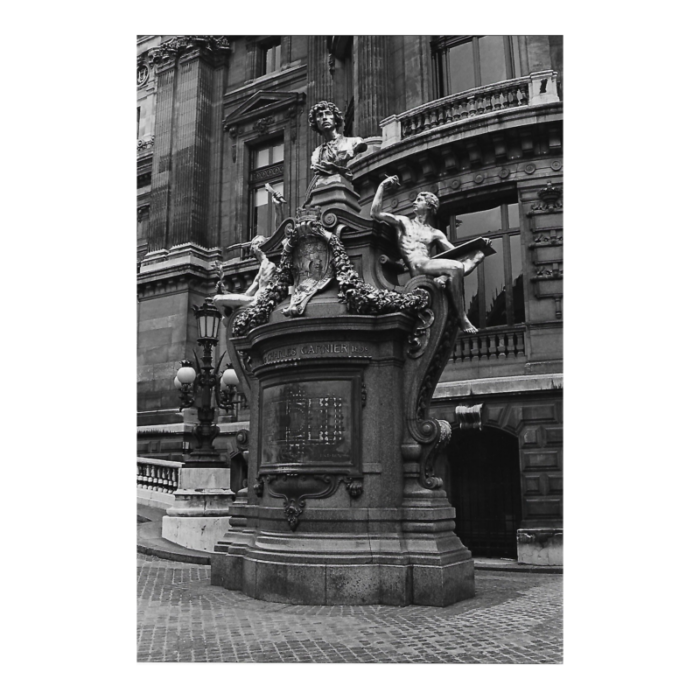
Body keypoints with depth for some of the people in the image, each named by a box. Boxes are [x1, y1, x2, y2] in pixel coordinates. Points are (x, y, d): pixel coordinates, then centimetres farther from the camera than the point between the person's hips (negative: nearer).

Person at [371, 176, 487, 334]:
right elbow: (376, 213, 8)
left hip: (430, 265, 4)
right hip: (417, 267, -4)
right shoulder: (404, 222, 19)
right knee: (456, 267, -30)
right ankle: (463, 320, -27)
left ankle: (444, 278, -33)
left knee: (479, 254, -13)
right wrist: (382, 186, 7)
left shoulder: (435, 233, 25)